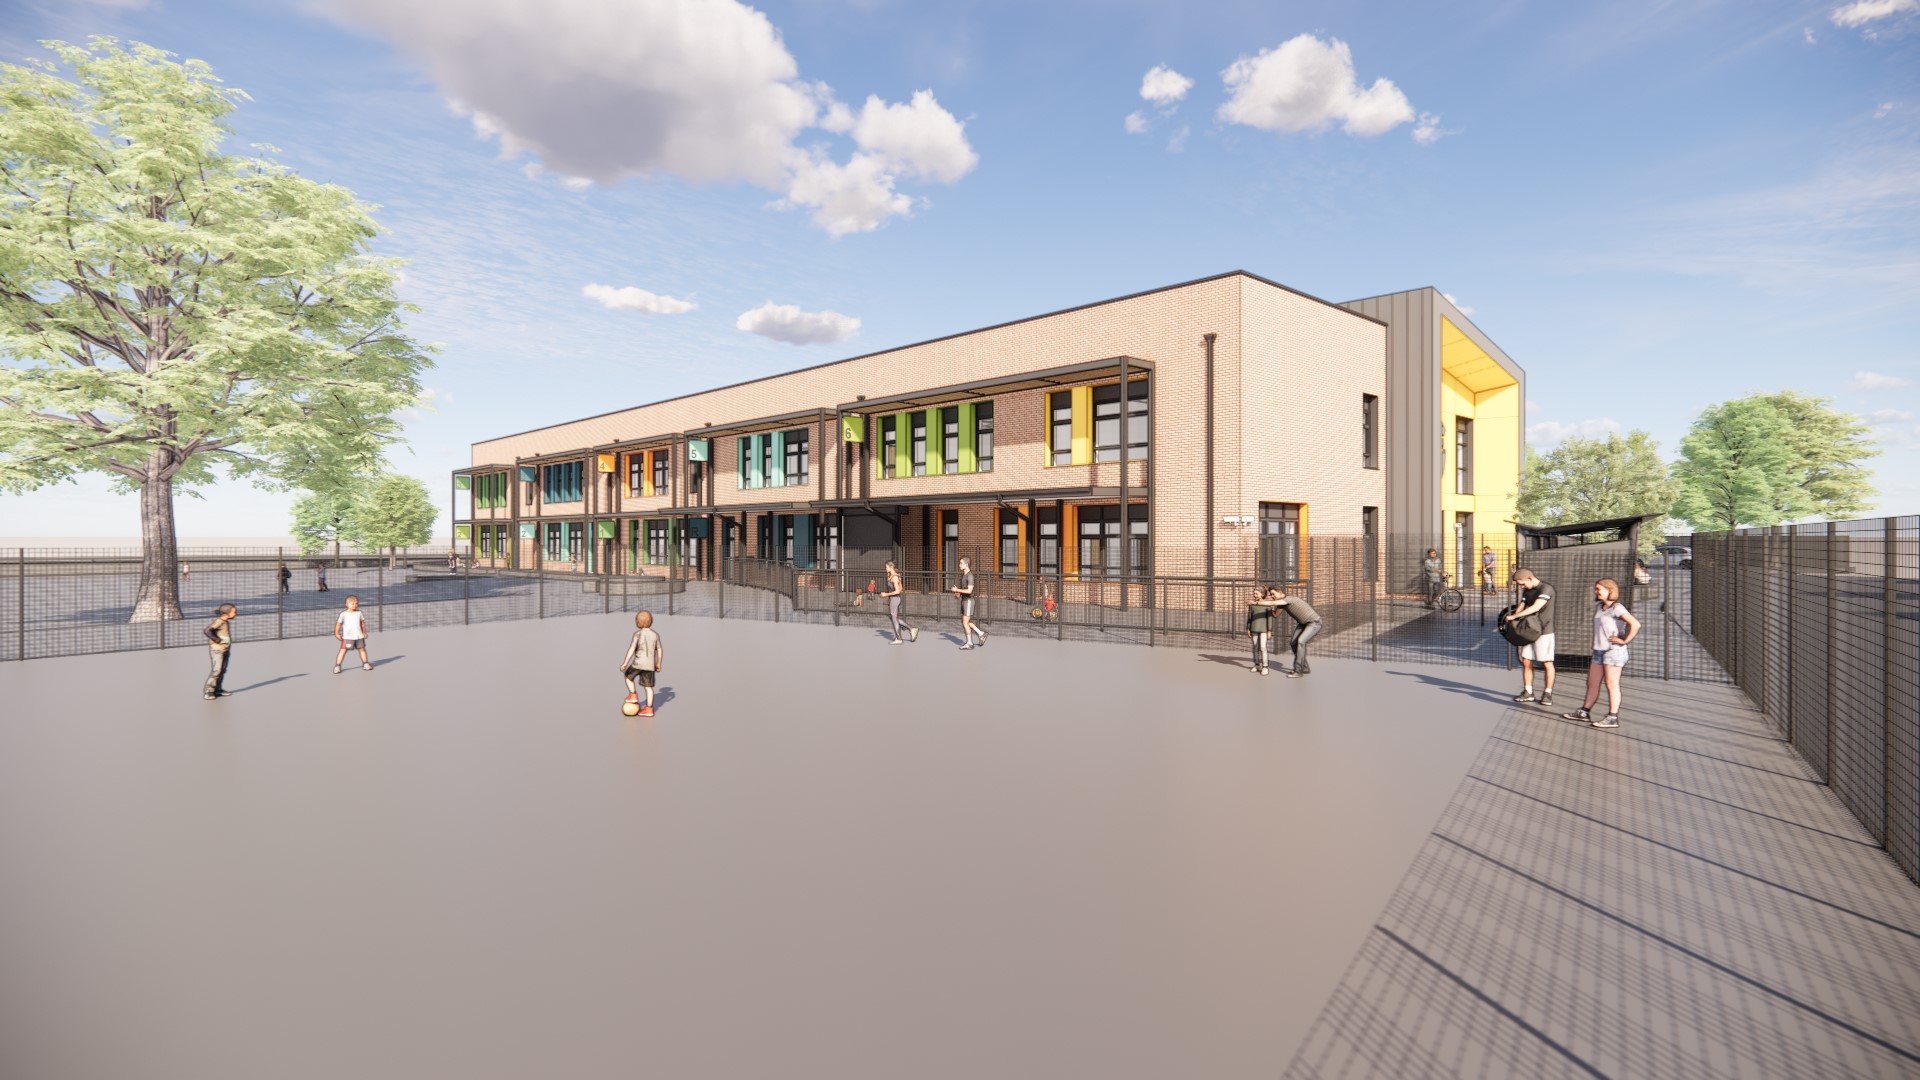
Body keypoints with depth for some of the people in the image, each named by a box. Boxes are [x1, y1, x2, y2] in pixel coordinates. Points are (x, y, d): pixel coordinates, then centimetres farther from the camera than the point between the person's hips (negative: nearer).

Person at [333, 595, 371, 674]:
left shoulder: (359, 613, 5)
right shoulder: (343, 614, -5)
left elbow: (362, 622, 15)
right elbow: (338, 623, -1)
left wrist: (364, 632, 15)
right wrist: (337, 633, -6)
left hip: (359, 636, 3)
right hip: (347, 637, -3)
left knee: (362, 649, 10)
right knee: (343, 650, -8)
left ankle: (365, 664, 22)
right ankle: (337, 666, -2)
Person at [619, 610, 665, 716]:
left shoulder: (638, 634, -6)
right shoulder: (655, 634, 6)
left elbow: (632, 649, -14)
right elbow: (660, 650, 9)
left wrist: (625, 663, -11)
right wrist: (658, 664, 18)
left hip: (638, 663, -4)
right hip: (650, 665, 4)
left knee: (628, 676, 25)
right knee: (648, 687, 7)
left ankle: (633, 695, 17)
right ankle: (649, 709, 8)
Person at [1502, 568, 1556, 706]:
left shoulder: (1546, 589, -14)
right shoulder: (1527, 591, 11)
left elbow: (1535, 607, -25)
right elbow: (1521, 607, 7)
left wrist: (1513, 616, -25)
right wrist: (1512, 622, -11)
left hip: (1544, 632, -7)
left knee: (1547, 663, 1)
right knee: (1526, 662, 6)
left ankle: (1547, 693, 10)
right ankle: (1528, 692, 12)